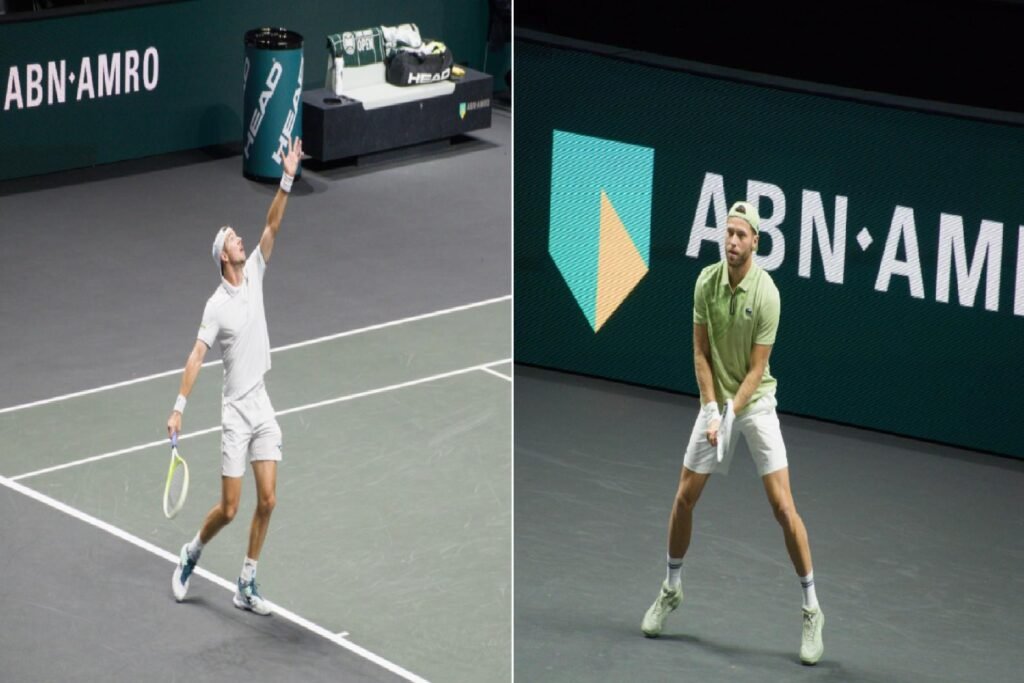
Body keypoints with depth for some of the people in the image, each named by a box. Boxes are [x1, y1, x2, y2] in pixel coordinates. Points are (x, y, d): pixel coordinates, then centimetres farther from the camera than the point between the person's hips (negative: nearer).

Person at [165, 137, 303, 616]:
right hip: (236, 410, -5)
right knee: (230, 508, -3)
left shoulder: (255, 274, 5)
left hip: (263, 405, 5)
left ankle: (247, 585, 8)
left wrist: (287, 178, -14)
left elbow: (272, 226, -5)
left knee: (267, 500, 1)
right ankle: (191, 554, 24)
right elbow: (197, 356, -16)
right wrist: (179, 407, -23)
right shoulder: (217, 304, -11)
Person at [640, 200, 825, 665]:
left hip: (756, 402, -4)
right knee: (684, 498, 6)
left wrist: (730, 414, -24)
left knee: (782, 506, -10)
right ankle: (671, 589, 28)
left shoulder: (766, 294, -18)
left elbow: (756, 369, -16)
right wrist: (711, 410, -11)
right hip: (715, 401, 4)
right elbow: (701, 352, -2)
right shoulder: (706, 282, -6)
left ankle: (812, 611, -2)